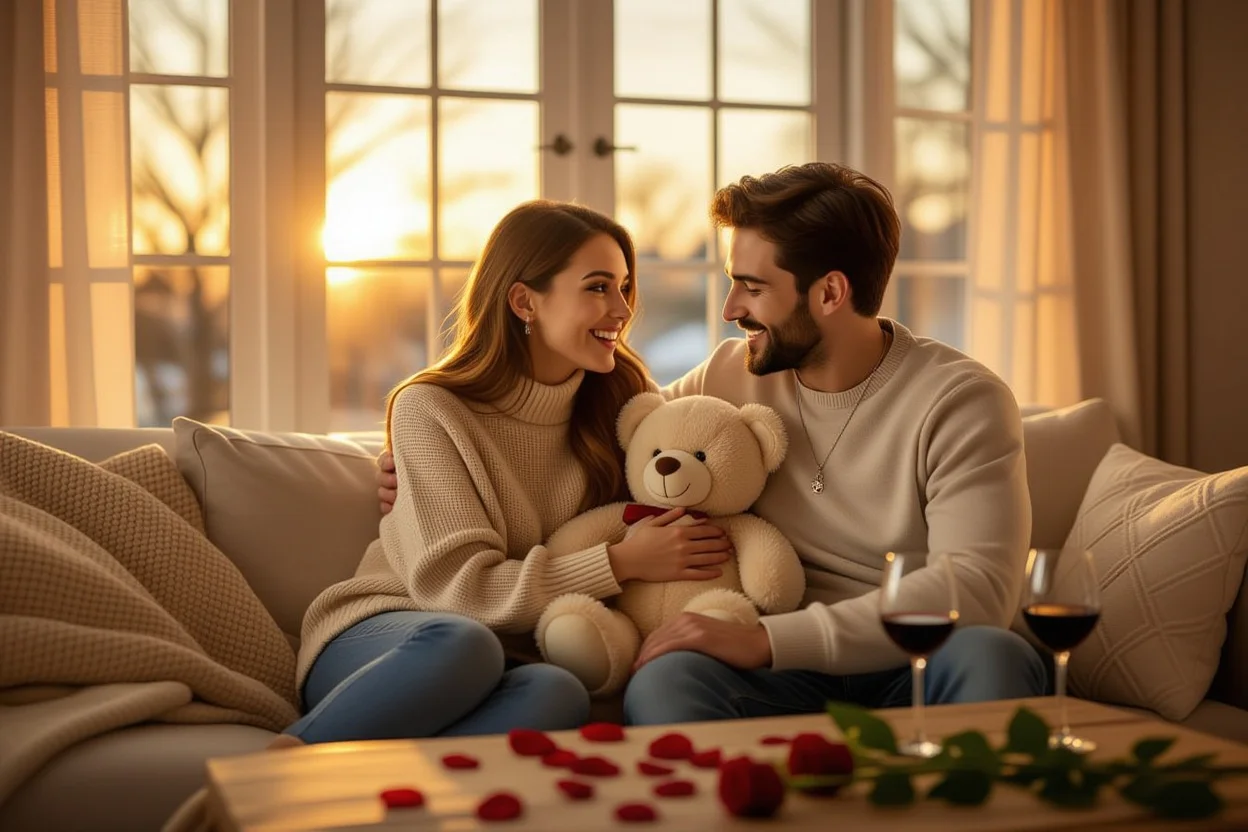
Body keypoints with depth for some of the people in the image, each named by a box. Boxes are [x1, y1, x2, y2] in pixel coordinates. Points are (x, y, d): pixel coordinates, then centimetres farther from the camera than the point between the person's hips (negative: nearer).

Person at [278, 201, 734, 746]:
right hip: (375, 641, -3)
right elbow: (456, 585, -14)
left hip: (512, 654, 3)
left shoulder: (619, 402, 7)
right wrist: (620, 563, -18)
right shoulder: (430, 409, -7)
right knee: (462, 641, -40)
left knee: (557, 694, -35)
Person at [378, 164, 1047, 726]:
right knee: (664, 682, -31)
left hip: (920, 672, -1)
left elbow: (975, 587, -19)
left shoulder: (961, 402, -5)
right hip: (790, 677, 2)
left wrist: (768, 639, -27)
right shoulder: (732, 375, 10)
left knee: (992, 654, -36)